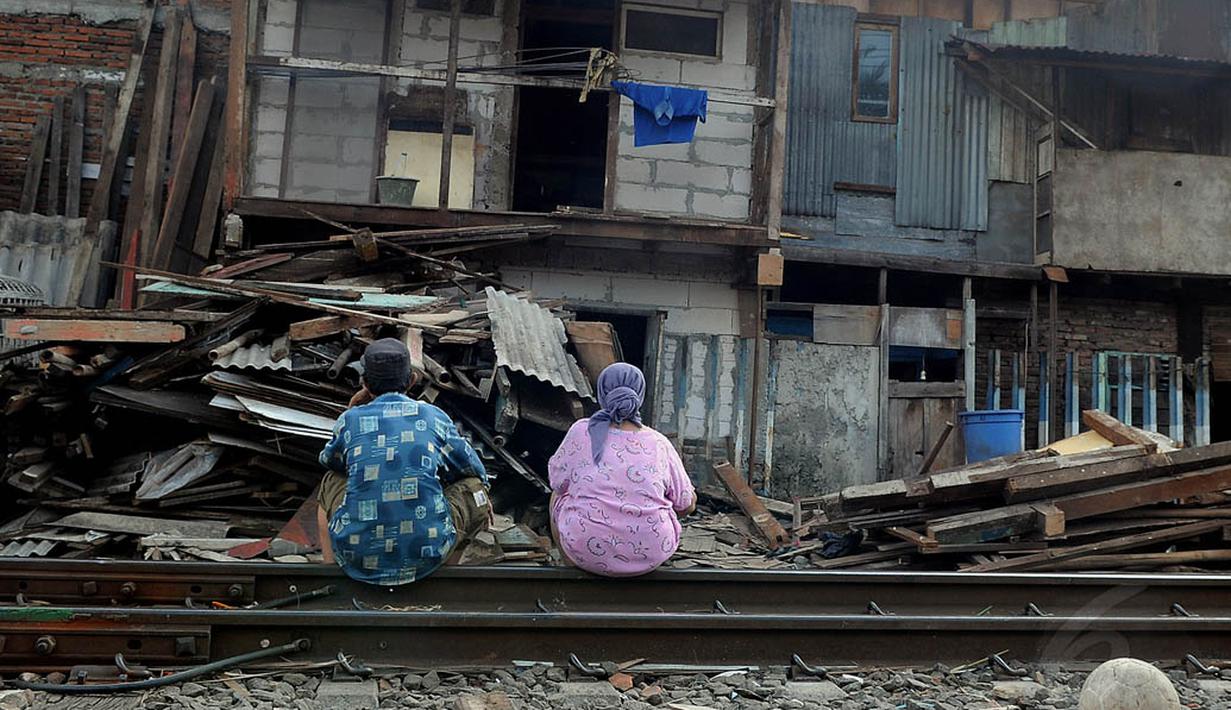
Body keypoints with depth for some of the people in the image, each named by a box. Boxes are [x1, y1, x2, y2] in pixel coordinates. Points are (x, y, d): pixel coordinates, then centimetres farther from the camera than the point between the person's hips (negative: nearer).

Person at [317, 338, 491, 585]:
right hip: (425, 557, -1)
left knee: (331, 482, 32)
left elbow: (329, 462, 27)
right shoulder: (434, 417, 5)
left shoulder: (351, 420, 5)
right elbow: (473, 470, 20)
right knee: (476, 487, 22)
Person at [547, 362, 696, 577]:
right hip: (651, 556, 1)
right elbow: (687, 505, 5)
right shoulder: (659, 444, -3)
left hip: (585, 548, -1)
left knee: (559, 495, 28)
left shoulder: (582, 432, -7)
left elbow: (557, 482, 7)